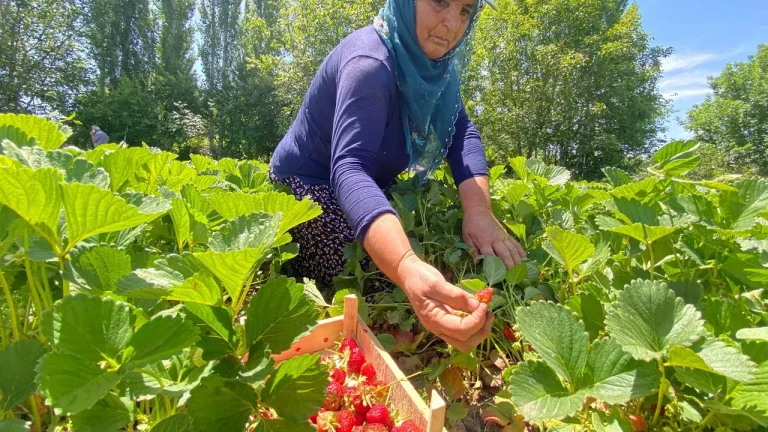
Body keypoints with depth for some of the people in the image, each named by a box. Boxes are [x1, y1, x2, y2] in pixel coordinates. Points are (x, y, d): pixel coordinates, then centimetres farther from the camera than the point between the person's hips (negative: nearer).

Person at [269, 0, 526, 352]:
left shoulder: (429, 58, -6)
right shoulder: (370, 63, -31)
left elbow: (461, 132, -12)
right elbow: (349, 169, -45)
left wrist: (478, 210, -31)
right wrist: (407, 268, -62)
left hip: (373, 187, 8)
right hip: (309, 191, -7)